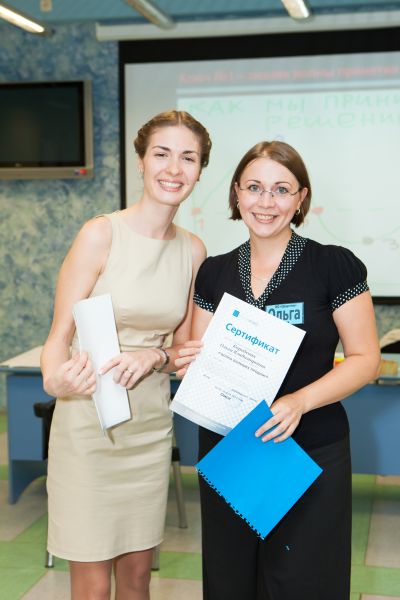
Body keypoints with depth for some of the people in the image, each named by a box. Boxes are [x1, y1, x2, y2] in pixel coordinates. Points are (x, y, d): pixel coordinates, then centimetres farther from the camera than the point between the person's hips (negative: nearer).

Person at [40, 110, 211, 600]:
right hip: (87, 424, -4)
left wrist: (153, 357, -12)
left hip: (151, 426, 5)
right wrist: (56, 379, -32)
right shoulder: (101, 234, -11)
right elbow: (60, 333, -10)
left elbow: (182, 347, 10)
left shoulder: (192, 251, 3)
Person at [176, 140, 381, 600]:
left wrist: (300, 399, -21)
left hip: (309, 453, -3)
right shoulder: (214, 273, 5)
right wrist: (188, 362, -11)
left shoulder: (335, 266, -7)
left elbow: (365, 359, -7)